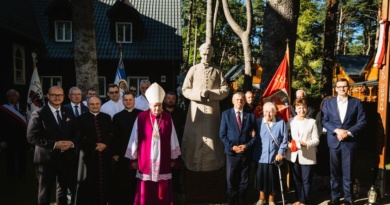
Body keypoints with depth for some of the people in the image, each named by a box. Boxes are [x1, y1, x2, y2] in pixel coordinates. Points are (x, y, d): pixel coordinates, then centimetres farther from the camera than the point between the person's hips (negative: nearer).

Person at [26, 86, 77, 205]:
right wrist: (54, 144, -21)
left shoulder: (68, 113, 8)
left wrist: (72, 142, -12)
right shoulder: (38, 114, -8)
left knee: (63, 190, 17)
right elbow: (32, 137, -13)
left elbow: (76, 132, 10)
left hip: (66, 158, 4)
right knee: (45, 192, 11)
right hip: (47, 159, -4)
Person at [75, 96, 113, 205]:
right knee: (89, 182, -1)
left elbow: (112, 134, 7)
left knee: (105, 181, 4)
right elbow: (81, 138, -2)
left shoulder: (107, 117, 13)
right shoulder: (81, 118, 4)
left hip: (105, 154, 3)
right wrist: (94, 147, -9)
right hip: (89, 154, -2)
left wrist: (105, 144, -9)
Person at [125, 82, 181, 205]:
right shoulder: (141, 118, -6)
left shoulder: (168, 119, 0)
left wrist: (173, 158, 8)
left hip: (163, 161, 2)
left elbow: (172, 140, 5)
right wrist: (133, 158, 3)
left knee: (163, 194, 8)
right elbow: (134, 139, 0)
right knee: (145, 194, 6)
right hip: (145, 161, -1)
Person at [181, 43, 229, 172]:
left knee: (212, 137, 4)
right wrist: (199, 94, -14)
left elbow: (225, 90, 2)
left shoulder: (217, 72, 7)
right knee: (194, 137, 1)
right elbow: (185, 90, 2)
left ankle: (213, 164, 15)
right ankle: (193, 164, 13)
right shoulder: (193, 70, 5)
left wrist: (210, 94, -12)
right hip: (196, 109, 0)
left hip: (212, 110, 1)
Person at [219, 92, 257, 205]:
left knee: (244, 180, 11)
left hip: (246, 152, 1)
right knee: (231, 179, 6)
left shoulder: (250, 115, 5)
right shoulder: (226, 114, 1)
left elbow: (254, 135, 4)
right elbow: (222, 134, -2)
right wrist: (231, 147, -12)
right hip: (231, 152, -1)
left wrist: (246, 146, -11)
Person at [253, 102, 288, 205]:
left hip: (274, 157, 0)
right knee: (261, 177, 10)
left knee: (273, 179, 11)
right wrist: (254, 152, -5)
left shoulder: (281, 122, -4)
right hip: (261, 156, 1)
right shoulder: (258, 122, -1)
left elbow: (284, 139, -2)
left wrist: (280, 152, -6)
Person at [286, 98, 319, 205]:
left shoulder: (312, 122, -3)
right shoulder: (291, 121, 4)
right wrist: (288, 143, -10)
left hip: (307, 156, -3)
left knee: (306, 180, 5)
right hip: (294, 155, 3)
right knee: (297, 179, 14)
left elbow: (316, 140, -5)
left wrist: (305, 143, -21)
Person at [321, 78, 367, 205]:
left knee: (348, 172, 5)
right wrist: (336, 130, -13)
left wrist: (348, 132, -13)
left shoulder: (356, 102, 2)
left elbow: (362, 122, -2)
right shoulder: (328, 102, 5)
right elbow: (324, 121, 1)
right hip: (334, 141, 1)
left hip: (349, 142, -1)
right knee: (335, 172, 9)